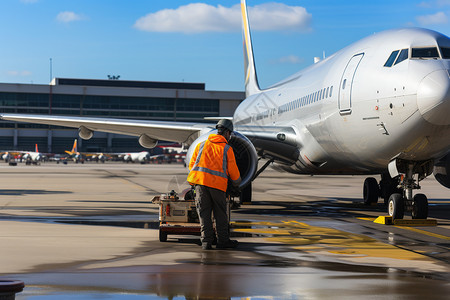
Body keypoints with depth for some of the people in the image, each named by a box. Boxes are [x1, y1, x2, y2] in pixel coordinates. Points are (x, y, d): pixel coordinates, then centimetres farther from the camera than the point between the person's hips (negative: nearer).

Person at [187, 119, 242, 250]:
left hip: (200, 181, 2)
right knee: (220, 213, 9)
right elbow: (233, 171, 7)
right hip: (218, 184, -2)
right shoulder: (227, 149, 5)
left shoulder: (201, 145, 13)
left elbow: (192, 165, 12)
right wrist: (237, 182, 27)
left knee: (204, 212, 3)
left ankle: (206, 241, -3)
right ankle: (223, 240, 12)